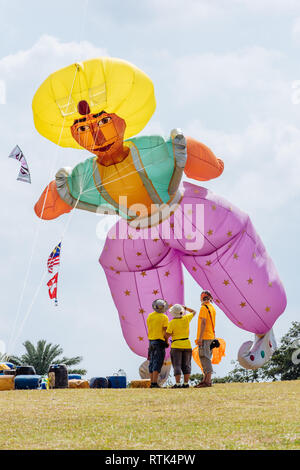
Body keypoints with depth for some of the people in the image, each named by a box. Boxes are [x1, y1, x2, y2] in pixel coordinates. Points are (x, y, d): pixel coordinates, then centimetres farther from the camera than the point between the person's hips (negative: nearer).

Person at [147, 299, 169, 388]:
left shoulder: (150, 316, 6)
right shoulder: (164, 317, -9)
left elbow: (149, 328, 10)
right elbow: (165, 331, -10)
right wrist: (166, 341, 3)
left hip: (151, 340, 5)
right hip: (160, 341, -5)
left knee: (152, 362, 11)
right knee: (157, 363, -6)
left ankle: (152, 383, 11)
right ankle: (154, 383, -12)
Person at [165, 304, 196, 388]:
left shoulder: (172, 323, -12)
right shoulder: (186, 319, -2)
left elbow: (167, 335, -9)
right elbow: (193, 312, 17)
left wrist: (166, 341, 11)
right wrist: (185, 308, 22)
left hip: (176, 346, -4)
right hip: (187, 345, 4)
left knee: (177, 366, -3)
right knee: (186, 365, 9)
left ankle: (177, 384, -10)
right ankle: (186, 383, 5)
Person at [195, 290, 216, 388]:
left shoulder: (204, 308, -12)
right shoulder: (212, 308, 15)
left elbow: (203, 322, -19)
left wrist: (200, 338, -20)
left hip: (204, 337, -9)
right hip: (211, 336, 9)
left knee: (205, 358, -10)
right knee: (206, 358, 13)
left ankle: (208, 381, -13)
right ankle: (205, 380, 16)